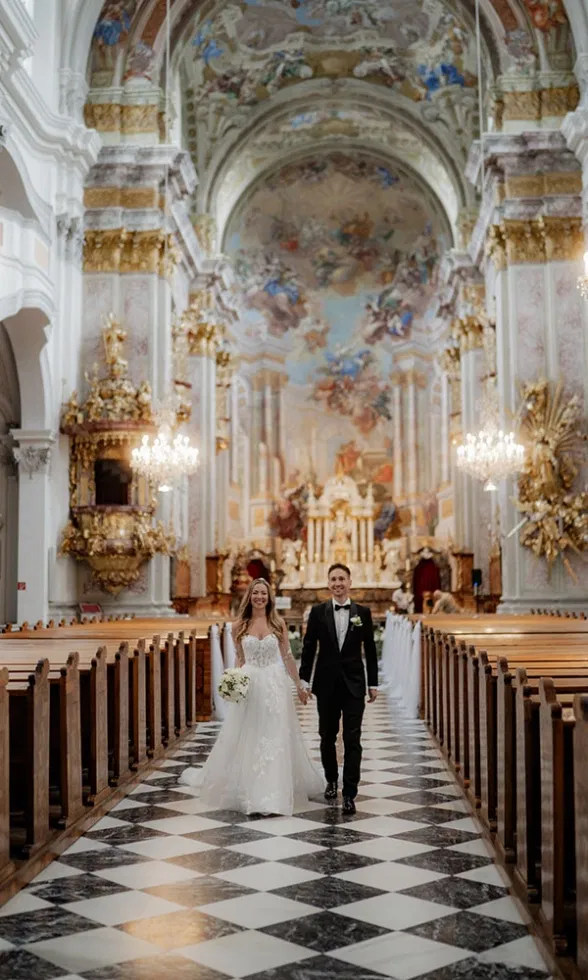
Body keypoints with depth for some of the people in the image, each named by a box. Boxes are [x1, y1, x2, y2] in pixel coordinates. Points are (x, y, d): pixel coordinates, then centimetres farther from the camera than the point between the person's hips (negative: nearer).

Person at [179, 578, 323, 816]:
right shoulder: (239, 626, 3)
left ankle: (272, 796, 9)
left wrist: (299, 685, 7)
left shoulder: (278, 623, 1)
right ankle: (246, 790, 24)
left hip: (275, 685, -1)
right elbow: (240, 659, 9)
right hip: (249, 685, 1)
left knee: (275, 739, 1)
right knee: (246, 739, 7)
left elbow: (287, 657, 6)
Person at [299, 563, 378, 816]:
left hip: (354, 684, -1)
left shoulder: (363, 612, 1)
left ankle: (349, 793, 0)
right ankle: (331, 780, 33)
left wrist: (373, 683, 4)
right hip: (326, 684, 1)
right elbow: (308, 648, 2)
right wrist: (304, 680, -1)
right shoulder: (318, 612, 0)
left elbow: (370, 650, 4)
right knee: (327, 737, 13)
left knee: (352, 740, -4)